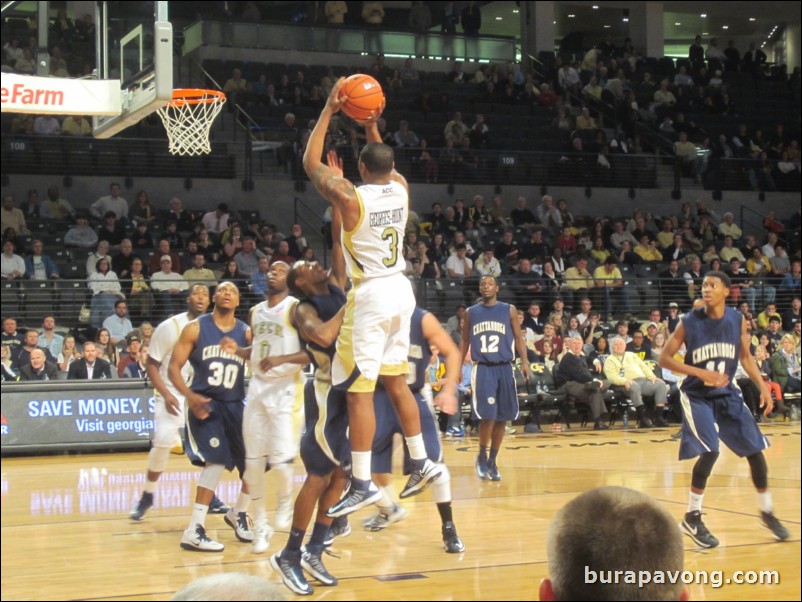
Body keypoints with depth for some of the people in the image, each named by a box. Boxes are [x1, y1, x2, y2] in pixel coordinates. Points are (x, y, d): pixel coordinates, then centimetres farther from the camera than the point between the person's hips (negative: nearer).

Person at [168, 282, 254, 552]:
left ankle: (238, 514, 31)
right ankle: (194, 531, -17)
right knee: (217, 460, -21)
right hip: (204, 404, -4)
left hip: (236, 405, 4)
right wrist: (189, 395, -19)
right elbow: (174, 367, -5)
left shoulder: (246, 332, 5)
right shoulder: (196, 328, -3)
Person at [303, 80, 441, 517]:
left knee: (359, 391, -6)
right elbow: (384, 163, 26)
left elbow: (310, 163, -2)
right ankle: (421, 463, 23)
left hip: (370, 296, -7)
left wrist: (329, 111, 2)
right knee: (395, 381, 19)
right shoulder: (401, 189, 2)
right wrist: (370, 123, 23)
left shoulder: (350, 197, -15)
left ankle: (363, 484, -8)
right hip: (400, 289, 7)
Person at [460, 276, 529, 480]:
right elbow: (465, 341, 14)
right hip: (482, 368, -1)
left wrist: (524, 361, -11)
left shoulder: (509, 310, 5)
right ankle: (482, 457, 6)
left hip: (504, 368, 1)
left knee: (501, 418, 4)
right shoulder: (471, 312, 8)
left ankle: (492, 461, 17)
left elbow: (518, 338, 4)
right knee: (487, 415, -14)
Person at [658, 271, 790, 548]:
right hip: (698, 396, -4)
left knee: (755, 450, 5)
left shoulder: (738, 320, -5)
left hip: (727, 393, 4)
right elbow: (665, 358, -12)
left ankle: (767, 513, 23)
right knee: (710, 452, -19)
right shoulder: (689, 322, -14)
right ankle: (692, 519, -4)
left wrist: (762, 386, -3)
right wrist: (701, 373, -23)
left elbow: (745, 356, 9)